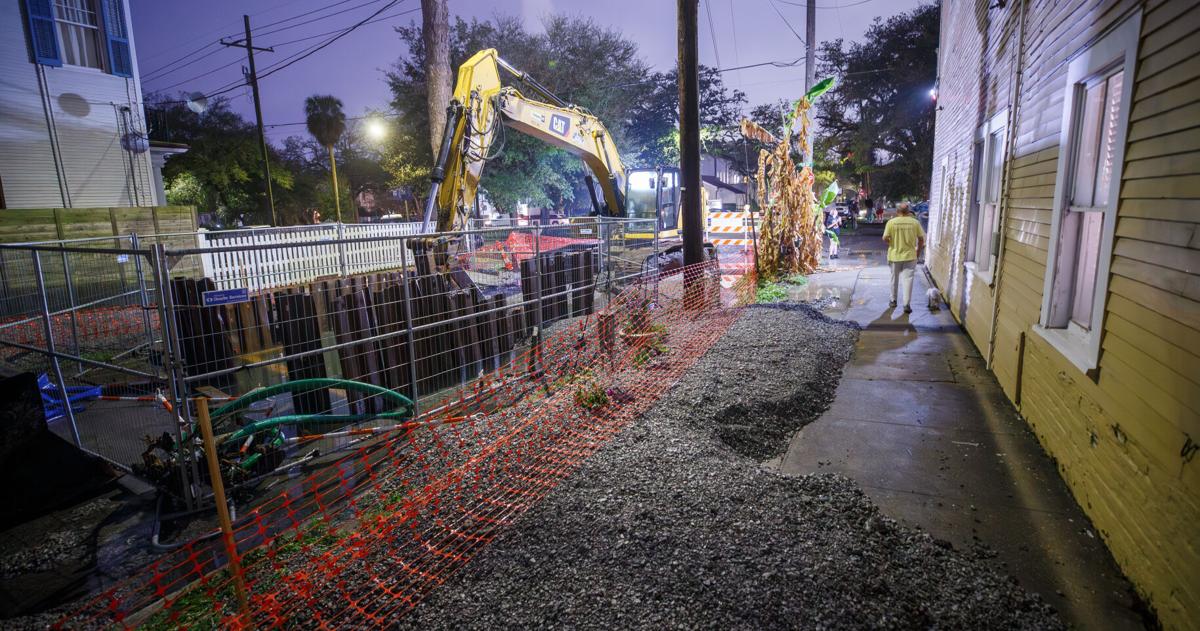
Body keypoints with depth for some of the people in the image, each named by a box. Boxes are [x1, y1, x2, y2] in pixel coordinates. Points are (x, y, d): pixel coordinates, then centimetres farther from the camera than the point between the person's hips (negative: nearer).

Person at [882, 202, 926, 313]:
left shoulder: (891, 222, -9)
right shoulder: (915, 222, -4)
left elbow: (885, 238, -12)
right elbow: (921, 238, 0)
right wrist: (918, 251, 14)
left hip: (894, 255, 0)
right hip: (910, 255, 0)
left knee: (894, 279, 15)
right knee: (907, 279, 2)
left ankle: (893, 301, 26)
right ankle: (906, 305, -3)